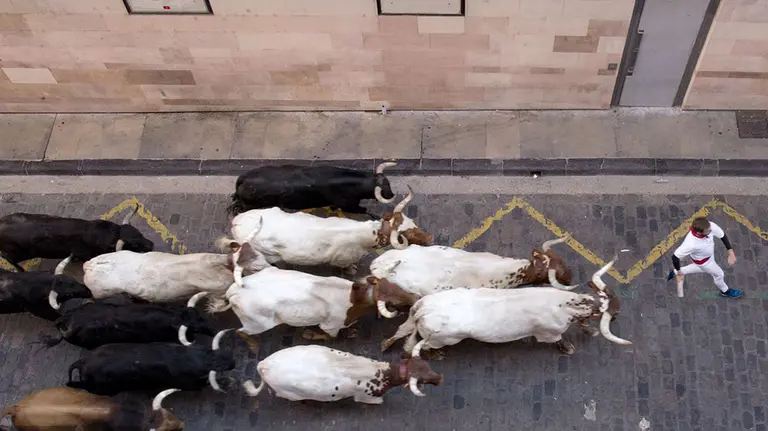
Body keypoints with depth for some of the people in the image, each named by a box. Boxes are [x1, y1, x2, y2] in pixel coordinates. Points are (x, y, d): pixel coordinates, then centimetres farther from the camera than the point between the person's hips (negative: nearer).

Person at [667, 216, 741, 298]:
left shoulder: (711, 226, -36)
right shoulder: (691, 244, -47)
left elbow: (723, 236, -15)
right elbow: (675, 256, -34)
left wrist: (731, 252, -19)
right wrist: (679, 272, -18)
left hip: (710, 252, 5)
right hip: (702, 260, -5)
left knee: (703, 268, 35)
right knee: (719, 274, 19)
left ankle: (675, 272, 53)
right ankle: (725, 291, 54)